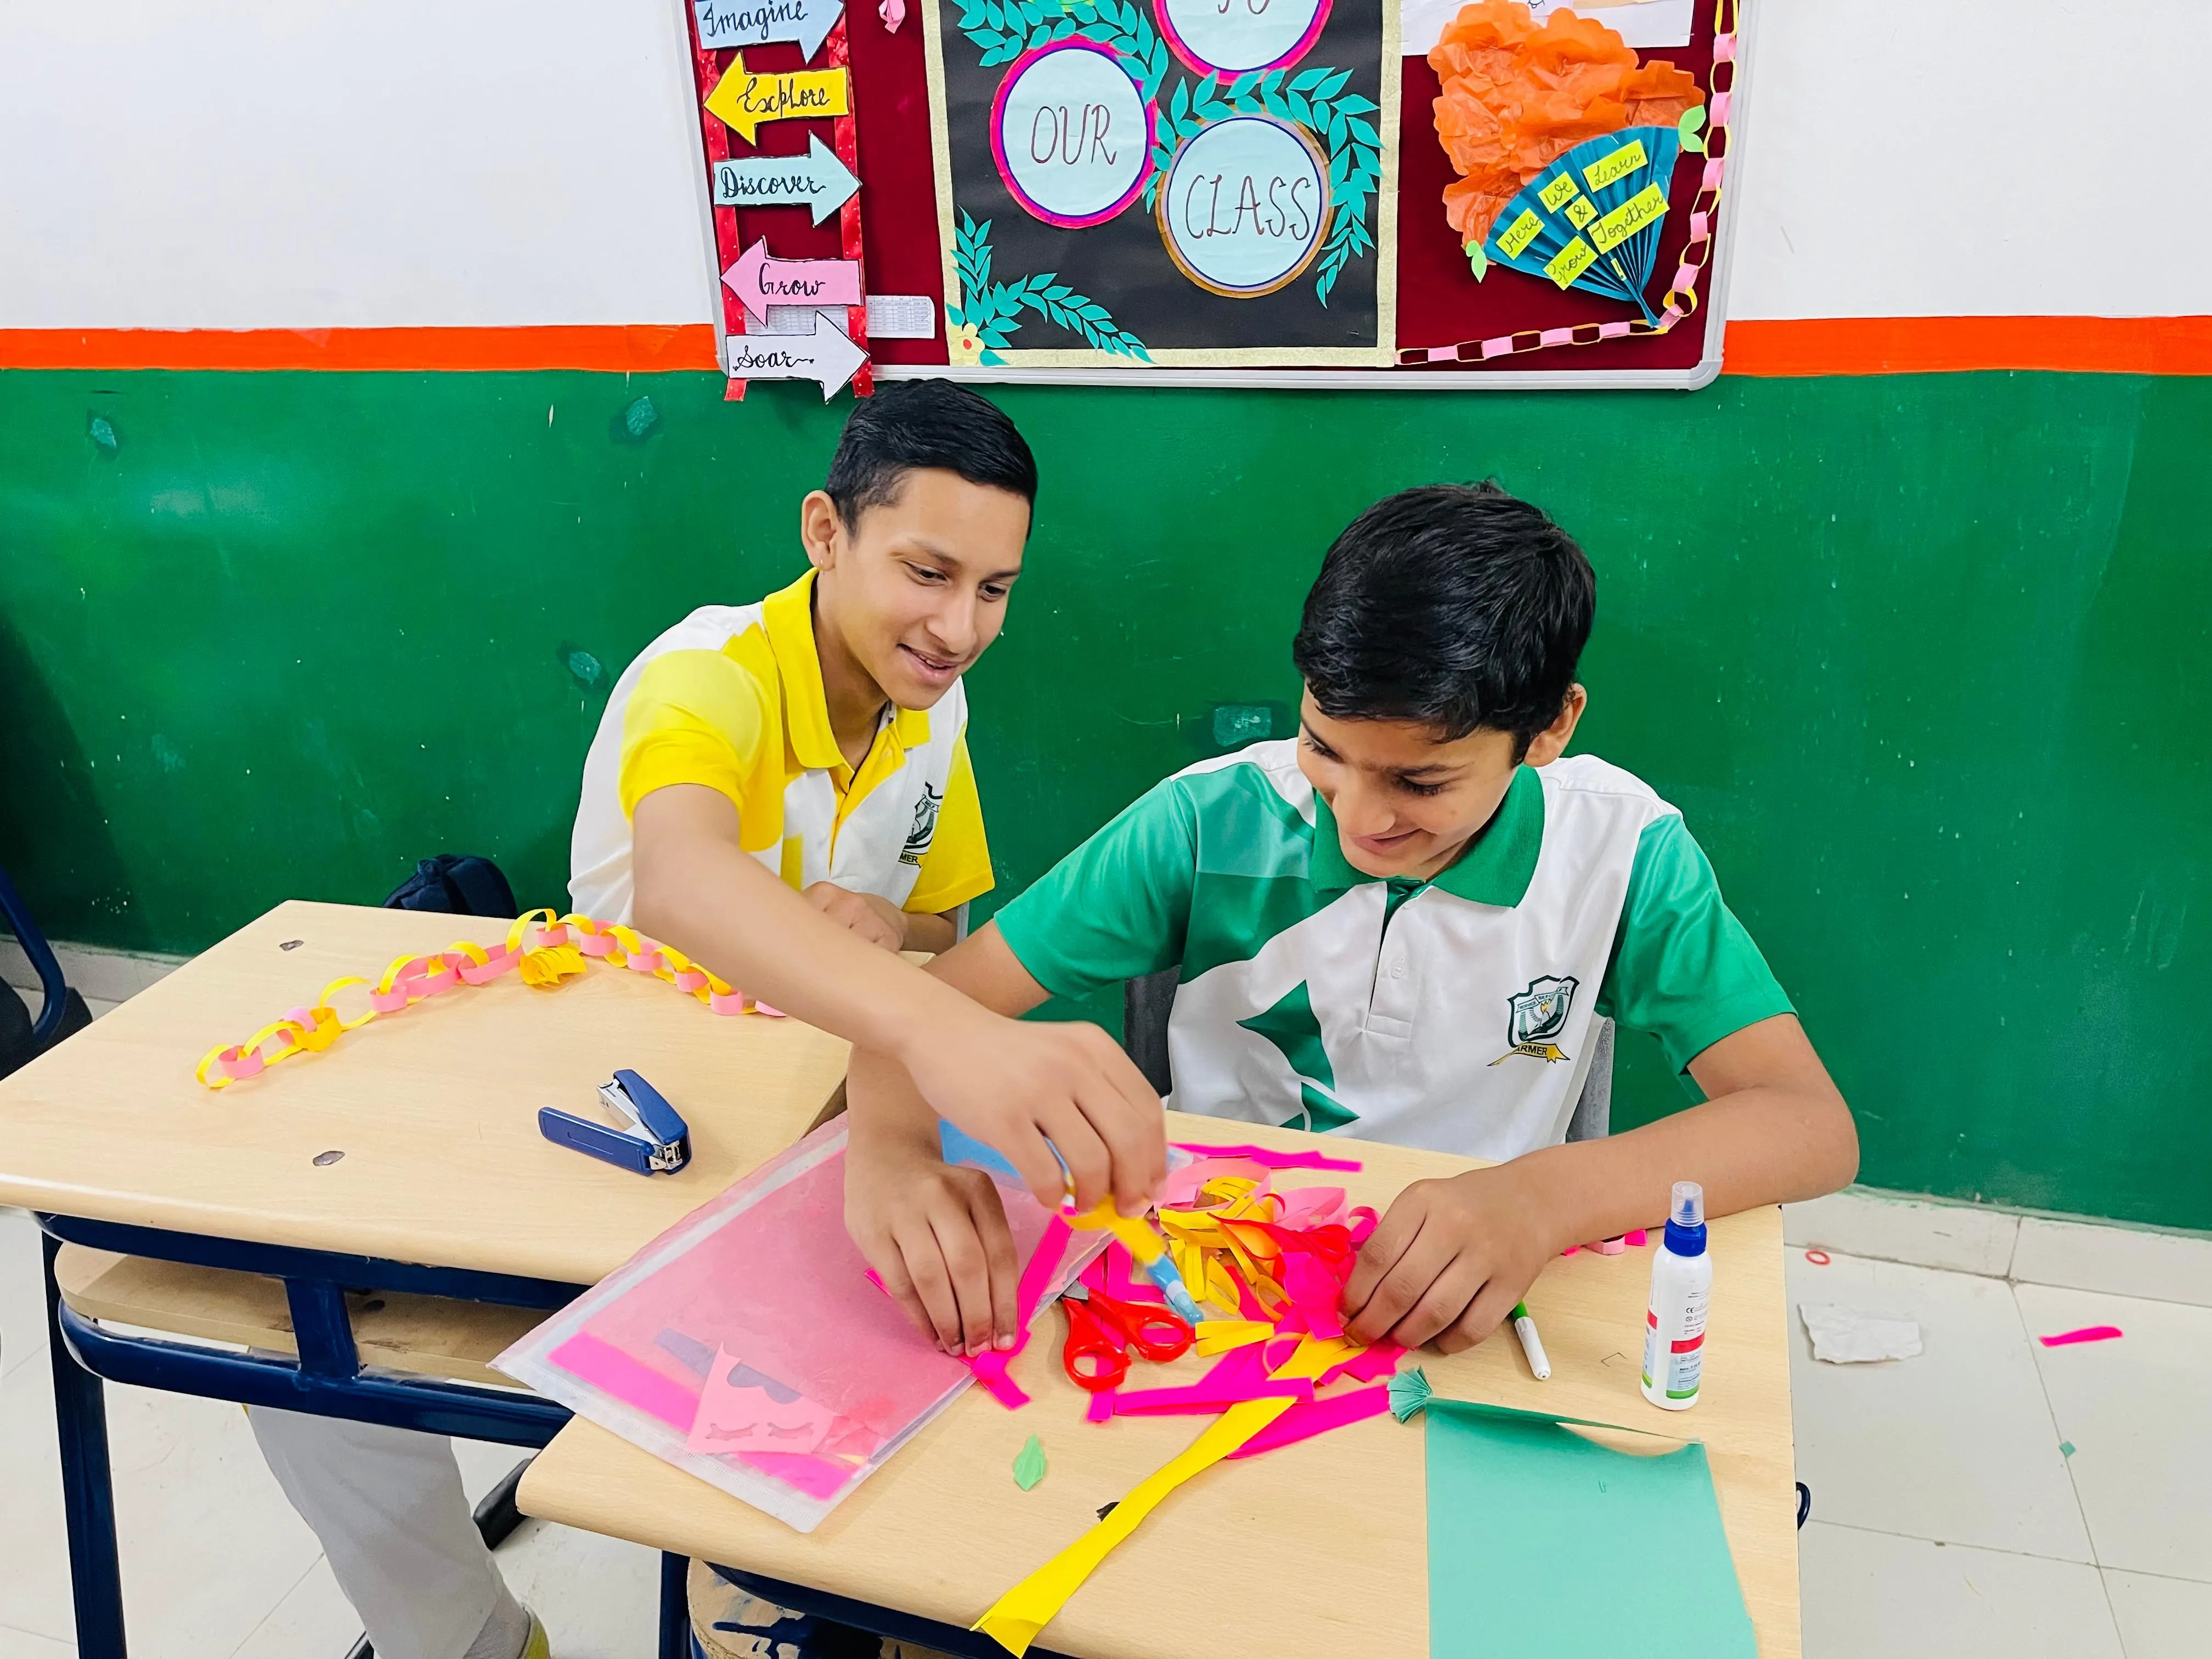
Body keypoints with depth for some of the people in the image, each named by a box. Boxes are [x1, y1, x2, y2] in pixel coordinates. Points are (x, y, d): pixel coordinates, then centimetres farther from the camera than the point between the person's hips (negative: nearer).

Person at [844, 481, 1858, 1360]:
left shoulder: (1619, 849, -13)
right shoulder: (1214, 823, -13)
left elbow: (1812, 1124, -18)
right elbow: (941, 996, -11)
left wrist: (1540, 1196, -37)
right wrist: (890, 1147, -34)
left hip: (1464, 1321, 1)